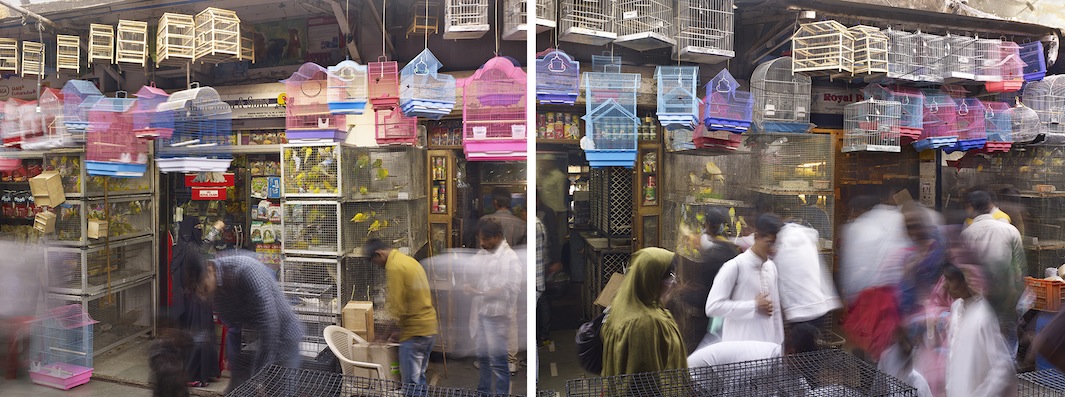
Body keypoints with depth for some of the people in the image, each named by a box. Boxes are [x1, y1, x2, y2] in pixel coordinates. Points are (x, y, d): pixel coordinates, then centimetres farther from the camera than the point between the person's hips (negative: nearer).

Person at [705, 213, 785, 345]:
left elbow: (775, 310, 16)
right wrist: (754, 306, -13)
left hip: (768, 346, 7)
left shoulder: (772, 267, 10)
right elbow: (713, 307, -16)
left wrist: (778, 343, 12)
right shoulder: (735, 266, -11)